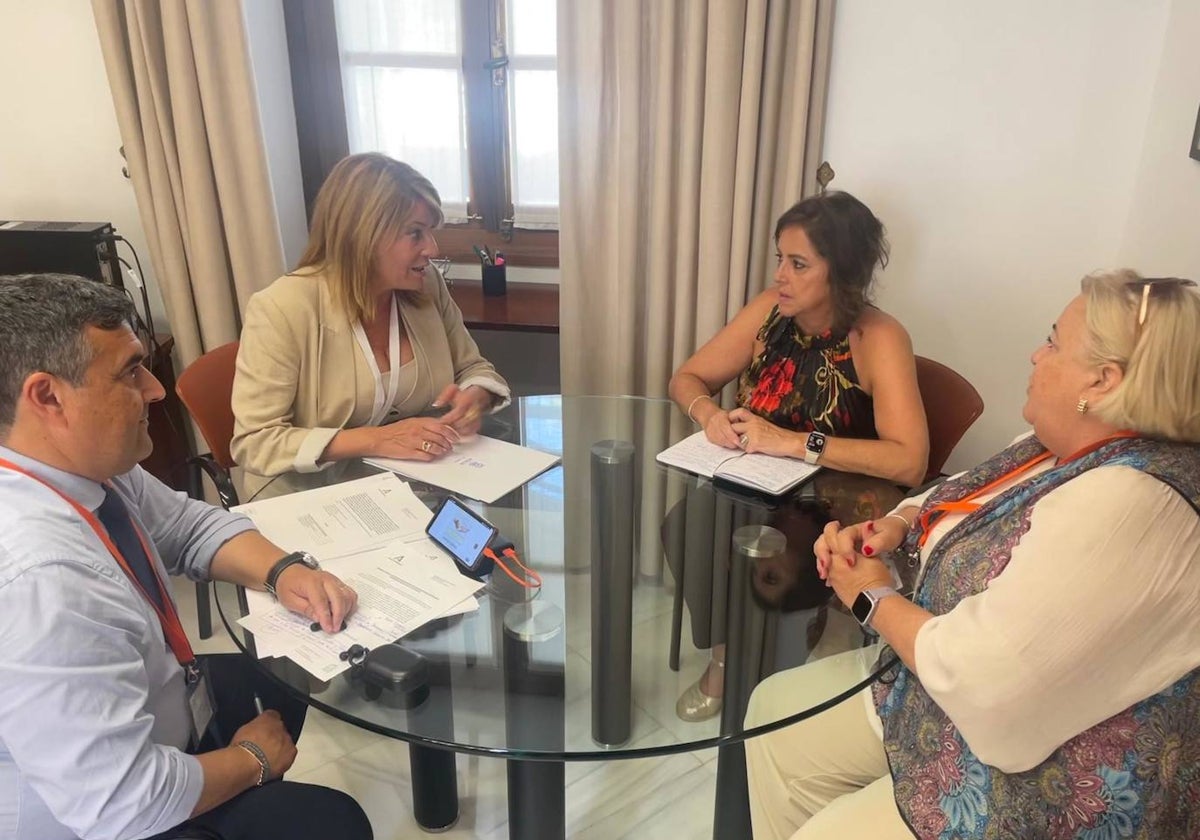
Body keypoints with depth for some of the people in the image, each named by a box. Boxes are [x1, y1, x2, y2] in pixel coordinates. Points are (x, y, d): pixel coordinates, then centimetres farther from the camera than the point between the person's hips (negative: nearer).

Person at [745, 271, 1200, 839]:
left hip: (1045, 783, -9)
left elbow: (977, 676, -32)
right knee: (776, 711, 10)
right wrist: (893, 527, -5)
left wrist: (872, 599, -15)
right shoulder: (1061, 447, 0)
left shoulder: (1124, 508, -31)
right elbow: (962, 500, 17)